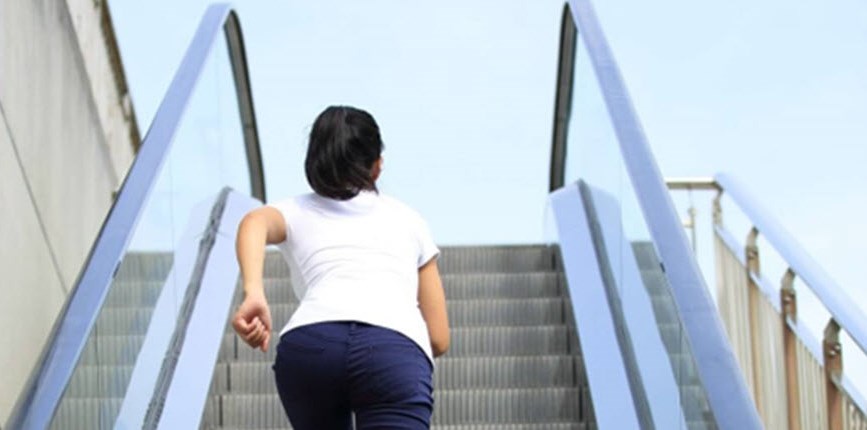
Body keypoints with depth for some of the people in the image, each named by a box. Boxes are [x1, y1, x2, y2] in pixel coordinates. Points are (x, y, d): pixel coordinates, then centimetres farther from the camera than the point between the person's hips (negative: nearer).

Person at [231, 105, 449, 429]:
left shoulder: (296, 212, 29)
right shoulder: (407, 218, 31)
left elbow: (254, 223, 2)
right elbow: (439, 339, 27)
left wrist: (253, 294, -14)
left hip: (307, 345, 1)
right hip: (396, 354, -1)